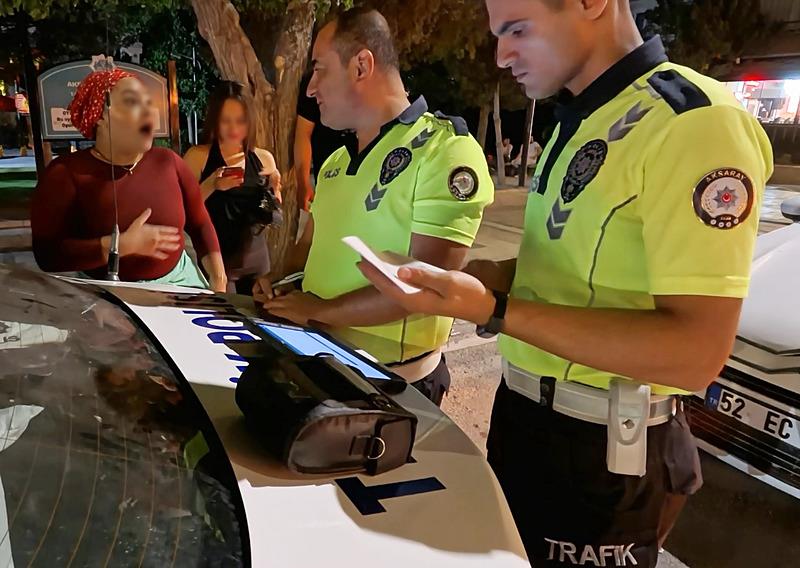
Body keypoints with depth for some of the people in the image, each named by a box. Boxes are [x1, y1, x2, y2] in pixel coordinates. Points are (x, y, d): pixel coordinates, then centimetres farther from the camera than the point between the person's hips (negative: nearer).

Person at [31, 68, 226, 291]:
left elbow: (200, 226, 9)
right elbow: (47, 254, -14)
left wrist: (218, 282, -1)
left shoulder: (168, 161, 1)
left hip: (178, 279, 3)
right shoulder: (66, 173, -8)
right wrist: (124, 245, -21)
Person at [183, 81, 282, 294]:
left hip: (256, 259, 4)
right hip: (215, 261, -3)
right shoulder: (198, 156, -5)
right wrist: (211, 185, -22)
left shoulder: (263, 158, 4)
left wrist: (274, 191, -9)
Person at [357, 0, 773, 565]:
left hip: (600, 448, -8)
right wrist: (502, 274, -2)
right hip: (525, 413, 8)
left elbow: (695, 353, -26)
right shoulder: (579, 124, 9)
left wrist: (493, 311, -30)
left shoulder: (694, 121, -20)